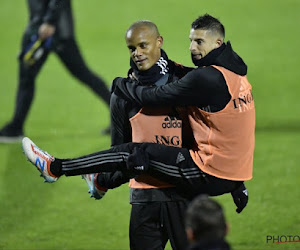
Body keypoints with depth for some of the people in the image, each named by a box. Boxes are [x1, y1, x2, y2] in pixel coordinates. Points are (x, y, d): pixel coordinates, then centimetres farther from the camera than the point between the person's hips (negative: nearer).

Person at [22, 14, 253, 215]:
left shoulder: (208, 78, -19)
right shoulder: (236, 72, 10)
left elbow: (154, 97, -12)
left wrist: (119, 85, 5)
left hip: (209, 176, -9)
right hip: (234, 178, 9)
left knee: (131, 154, -1)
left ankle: (54, 168, 9)